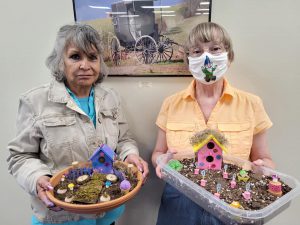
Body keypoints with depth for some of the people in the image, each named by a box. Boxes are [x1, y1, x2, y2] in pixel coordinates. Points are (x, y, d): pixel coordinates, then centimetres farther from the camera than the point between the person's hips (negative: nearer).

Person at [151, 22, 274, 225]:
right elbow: (158, 153, 5)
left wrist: (262, 167, -18)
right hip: (179, 208, 1)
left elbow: (264, 159, 4)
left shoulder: (251, 104, -6)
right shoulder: (172, 104, -5)